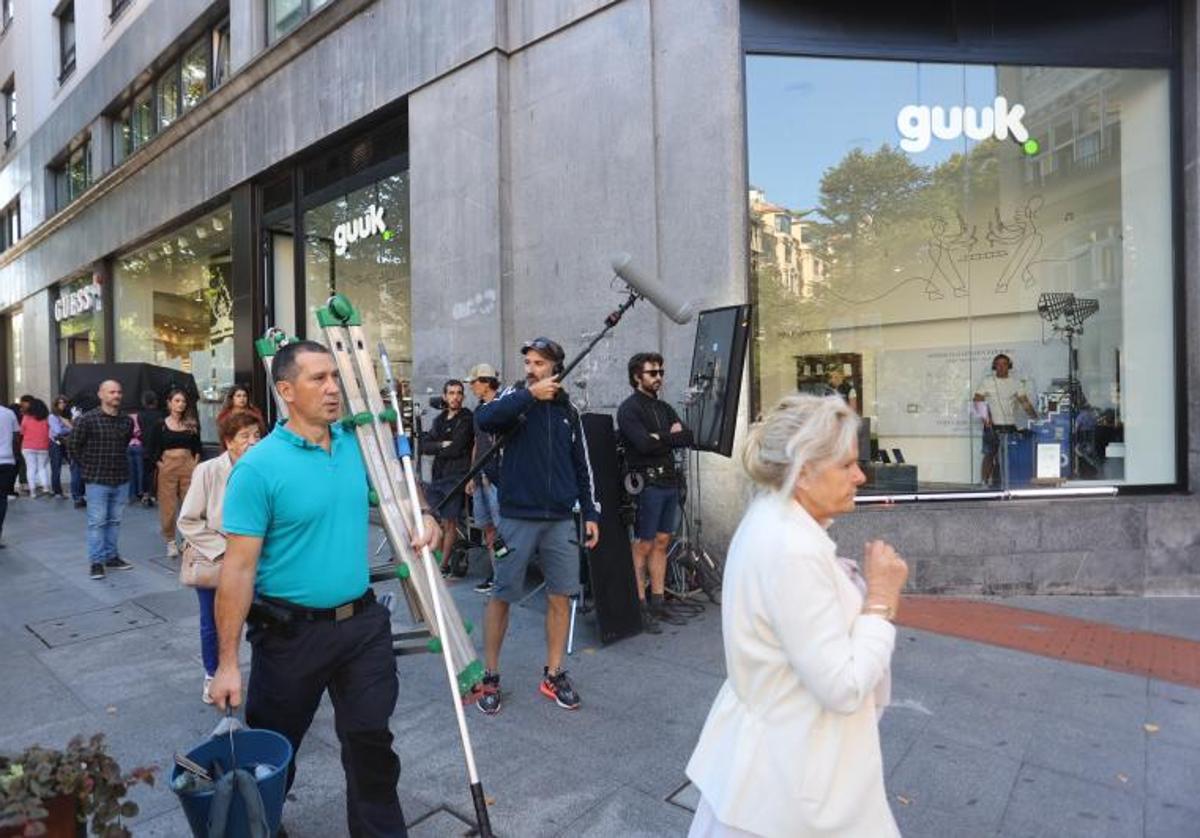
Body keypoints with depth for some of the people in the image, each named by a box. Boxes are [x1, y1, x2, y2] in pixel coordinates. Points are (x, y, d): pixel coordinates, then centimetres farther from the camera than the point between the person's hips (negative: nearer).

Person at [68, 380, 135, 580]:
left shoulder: (127, 421, 5)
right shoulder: (87, 419, -8)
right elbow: (75, 446, -1)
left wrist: (118, 463, 11)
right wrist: (90, 466, 2)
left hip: (121, 479, 4)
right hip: (97, 480, -4)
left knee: (115, 521, 12)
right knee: (97, 522, 0)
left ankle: (111, 557, 23)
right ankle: (96, 561, 9)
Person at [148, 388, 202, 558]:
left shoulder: (192, 424, 6)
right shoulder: (160, 426, 1)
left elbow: (197, 446, 11)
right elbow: (153, 450, 3)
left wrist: (195, 463, 0)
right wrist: (160, 464, -7)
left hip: (188, 467, 2)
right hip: (167, 467, -1)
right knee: (168, 507, 2)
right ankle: (170, 541, 15)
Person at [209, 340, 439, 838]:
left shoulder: (356, 444, 0)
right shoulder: (258, 467, -16)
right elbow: (238, 568, -16)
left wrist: (421, 514, -3)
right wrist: (228, 662, -15)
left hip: (363, 622, 3)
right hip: (291, 633, -3)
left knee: (371, 739, 12)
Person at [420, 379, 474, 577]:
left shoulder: (467, 419, -5)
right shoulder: (440, 419, 16)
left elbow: (456, 449, -15)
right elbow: (424, 445, 7)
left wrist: (436, 449, 1)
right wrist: (442, 445, -10)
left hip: (455, 477, -7)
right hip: (437, 477, 7)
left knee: (449, 523, -4)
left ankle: (444, 566, 4)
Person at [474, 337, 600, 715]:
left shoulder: (568, 411, 9)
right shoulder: (514, 398, 0)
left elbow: (582, 466, 13)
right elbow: (485, 418, -24)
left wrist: (591, 513, 8)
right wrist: (531, 395, -21)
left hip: (560, 519, 4)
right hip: (517, 517, -3)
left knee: (560, 595, 7)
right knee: (501, 596, 4)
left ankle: (553, 676, 23)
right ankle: (489, 677, 21)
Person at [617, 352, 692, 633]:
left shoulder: (664, 408, 17)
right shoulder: (629, 409, -5)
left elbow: (687, 438, 7)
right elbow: (644, 444, -19)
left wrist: (660, 438, -9)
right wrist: (671, 437, -4)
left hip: (669, 482, 7)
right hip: (646, 484, -7)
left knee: (661, 543, 11)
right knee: (643, 546, -2)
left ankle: (657, 604, 19)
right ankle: (640, 607, 6)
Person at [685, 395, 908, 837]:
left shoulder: (772, 520, 0)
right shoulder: (793, 551, -30)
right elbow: (844, 688, -25)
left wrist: (870, 589, -1)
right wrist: (882, 597, -17)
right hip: (791, 768, -8)